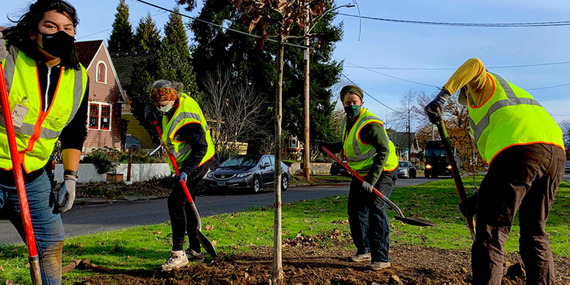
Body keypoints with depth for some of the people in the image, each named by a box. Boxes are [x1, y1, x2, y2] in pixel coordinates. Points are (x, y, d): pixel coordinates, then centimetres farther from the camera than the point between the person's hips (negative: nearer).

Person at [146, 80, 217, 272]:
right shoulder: (176, 101, 0)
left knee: (175, 202, -17)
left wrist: (186, 170, -33)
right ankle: (195, 250, 26)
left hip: (198, 163, -11)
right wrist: (154, 117, 0)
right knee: (184, 203, 16)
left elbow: (201, 147, -28)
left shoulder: (186, 118, -28)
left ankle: (178, 254, -13)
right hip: (186, 164, 11)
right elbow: (166, 132, 19)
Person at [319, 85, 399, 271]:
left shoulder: (371, 124, -22)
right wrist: (328, 147, 12)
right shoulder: (347, 122, 6)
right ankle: (364, 251, 27)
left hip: (382, 172, -9)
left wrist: (372, 179, -32)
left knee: (375, 209, -20)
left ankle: (381, 257, -14)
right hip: (360, 173, 9)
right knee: (355, 212, 10)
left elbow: (383, 151, -26)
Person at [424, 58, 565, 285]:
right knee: (535, 235, 18)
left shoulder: (483, 85, 23)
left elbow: (474, 65, -5)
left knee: (491, 233, -7)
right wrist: (479, 197, 29)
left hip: (519, 149, -9)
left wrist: (442, 96, -7)